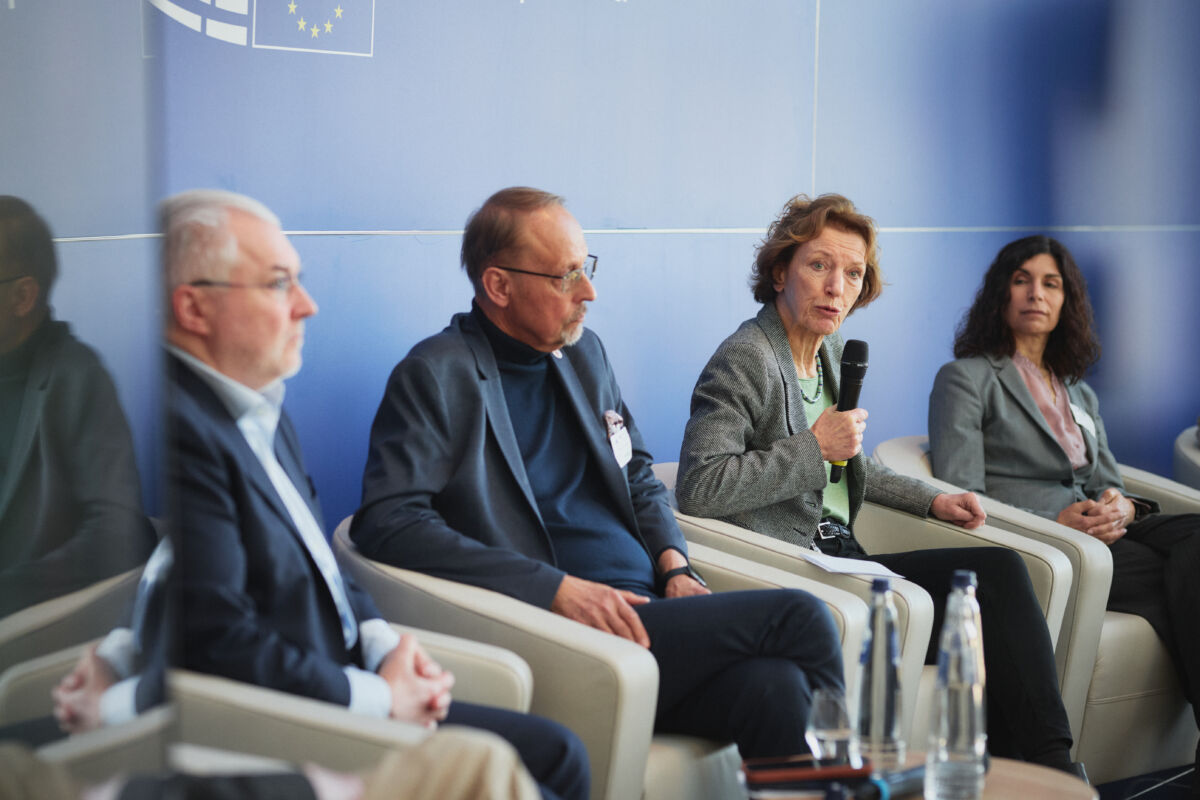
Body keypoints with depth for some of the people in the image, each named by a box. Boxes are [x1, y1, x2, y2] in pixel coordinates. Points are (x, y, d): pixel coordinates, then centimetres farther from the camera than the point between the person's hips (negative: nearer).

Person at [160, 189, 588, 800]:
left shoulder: (263, 411, 11)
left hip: (343, 694, 10)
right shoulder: (180, 432, -22)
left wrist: (383, 643, 2)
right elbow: (219, 640, -25)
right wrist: (380, 696, -14)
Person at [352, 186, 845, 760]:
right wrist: (557, 588, -20)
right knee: (800, 619, -20)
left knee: (774, 684, -27)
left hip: (652, 606, 7)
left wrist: (673, 563, 7)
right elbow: (386, 521, -15)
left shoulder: (583, 353, 20)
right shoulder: (437, 375, -3)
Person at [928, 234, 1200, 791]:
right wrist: (1056, 521, -16)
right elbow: (960, 496, -3)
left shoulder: (1080, 394, 30)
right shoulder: (965, 379, 8)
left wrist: (1122, 507, -5)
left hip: (1103, 535, 6)